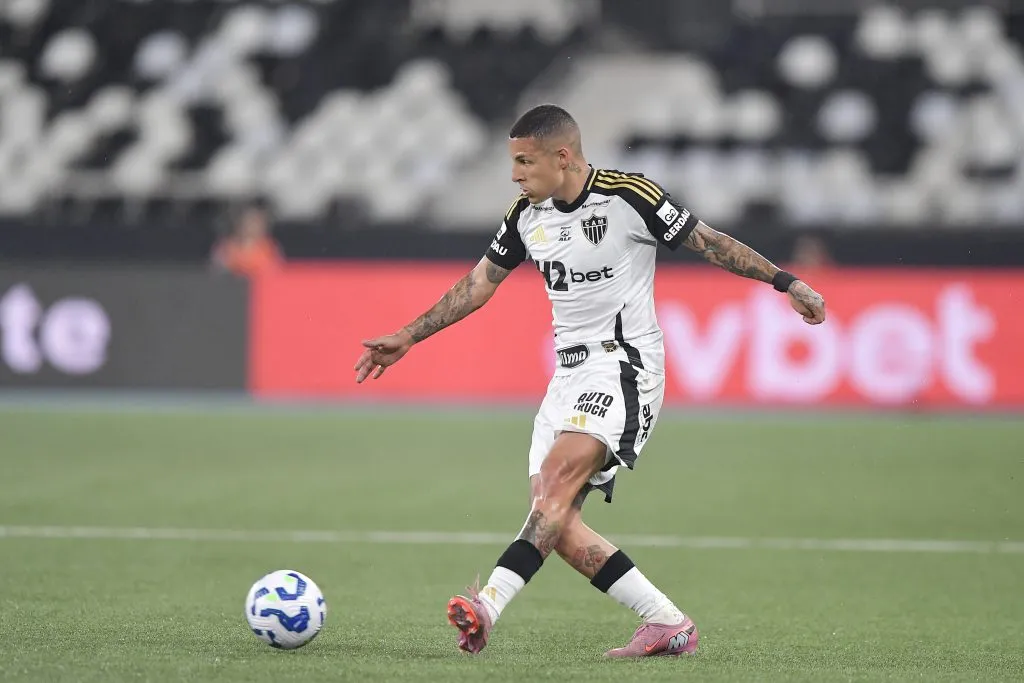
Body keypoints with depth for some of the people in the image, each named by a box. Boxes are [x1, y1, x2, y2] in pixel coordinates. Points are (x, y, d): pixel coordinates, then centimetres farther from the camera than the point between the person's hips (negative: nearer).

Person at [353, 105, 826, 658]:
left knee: (559, 476, -28)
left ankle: (490, 603, -42)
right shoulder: (526, 215, 9)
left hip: (623, 367, -7)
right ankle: (668, 623, -1)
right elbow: (479, 284, 20)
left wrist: (785, 283, -5)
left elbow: (708, 243, -2)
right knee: (556, 522, -6)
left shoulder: (629, 196, -9)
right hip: (569, 377, 7)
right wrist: (406, 338, 20)